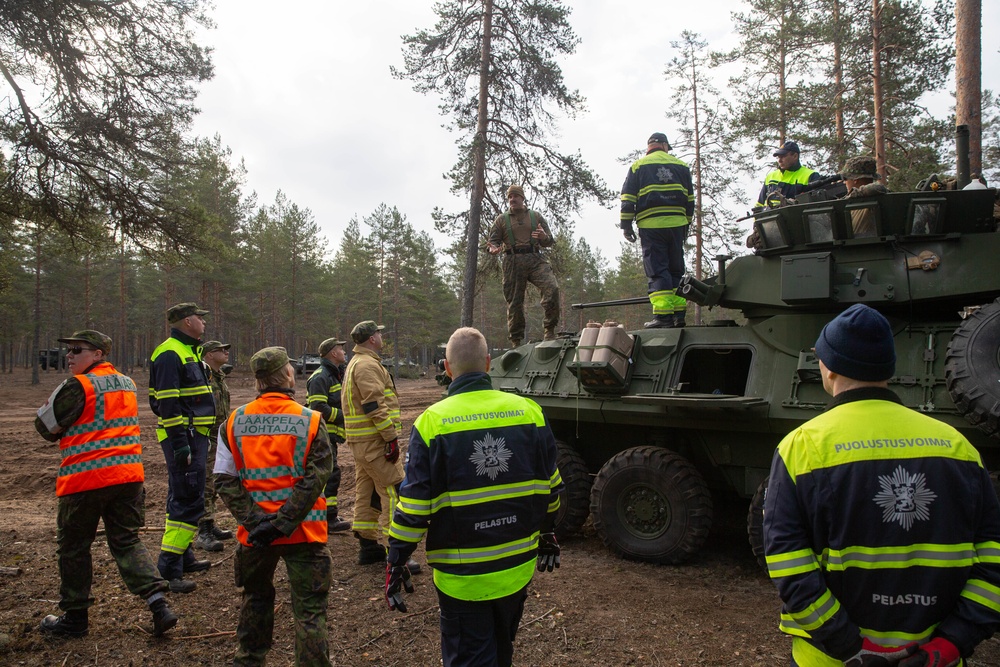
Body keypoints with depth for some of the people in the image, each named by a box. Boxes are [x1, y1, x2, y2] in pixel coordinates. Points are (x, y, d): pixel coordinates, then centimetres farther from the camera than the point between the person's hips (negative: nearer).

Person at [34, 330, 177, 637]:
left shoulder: (79, 386, -12)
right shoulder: (127, 384, 12)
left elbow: (46, 427, -4)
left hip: (85, 479, -6)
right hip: (128, 474, 6)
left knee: (73, 546, 12)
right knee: (127, 541, 11)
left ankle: (75, 617, 24)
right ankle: (158, 604, -1)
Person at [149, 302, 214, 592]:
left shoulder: (190, 351, 18)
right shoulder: (169, 354, -14)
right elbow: (168, 404, -21)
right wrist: (180, 445, -24)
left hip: (194, 436, 11)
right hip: (183, 437, -11)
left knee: (185, 499, 18)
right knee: (188, 502, -11)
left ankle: (184, 557, 30)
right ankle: (168, 570, -7)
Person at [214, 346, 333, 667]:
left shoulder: (234, 422, -2)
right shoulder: (310, 420, -10)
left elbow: (224, 480, -6)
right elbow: (315, 479, -16)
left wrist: (254, 520, -10)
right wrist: (284, 522, -15)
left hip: (254, 533, 4)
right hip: (303, 532, -3)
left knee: (256, 598, 26)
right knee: (309, 610, 5)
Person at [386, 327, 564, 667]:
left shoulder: (432, 423, -15)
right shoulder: (528, 411, -5)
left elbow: (414, 505, -14)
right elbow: (550, 488, 4)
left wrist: (395, 562, -2)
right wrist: (547, 534, 19)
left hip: (462, 576, -4)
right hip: (519, 566, 4)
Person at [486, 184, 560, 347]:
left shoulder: (536, 216, 16)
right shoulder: (501, 219, 14)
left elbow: (550, 242, 15)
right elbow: (493, 241, 10)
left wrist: (544, 237, -10)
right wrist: (493, 249, -15)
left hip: (536, 260, 0)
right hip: (513, 263, 0)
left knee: (552, 288, -24)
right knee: (514, 303, -2)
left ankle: (549, 330, -14)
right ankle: (516, 342, 8)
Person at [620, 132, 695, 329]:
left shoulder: (638, 166, 6)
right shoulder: (681, 166, 15)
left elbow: (627, 199, 1)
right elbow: (690, 199, 17)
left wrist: (626, 225, 5)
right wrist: (686, 224, 24)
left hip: (650, 226, -3)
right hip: (676, 225, 3)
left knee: (657, 271, -5)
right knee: (676, 270, 10)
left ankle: (663, 316, -12)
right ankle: (679, 315, 7)